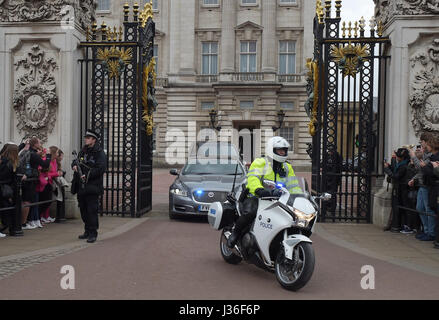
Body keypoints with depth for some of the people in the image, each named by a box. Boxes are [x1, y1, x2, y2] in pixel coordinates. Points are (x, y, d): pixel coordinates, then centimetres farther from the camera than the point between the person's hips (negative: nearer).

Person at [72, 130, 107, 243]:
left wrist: (87, 175, -21)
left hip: (92, 186, -8)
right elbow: (75, 161, 26)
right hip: (81, 186, 8)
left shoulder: (99, 152, -8)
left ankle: (93, 233, 1)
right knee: (83, 210, 15)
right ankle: (87, 231, 27)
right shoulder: (83, 152, 17)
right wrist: (74, 165, 2)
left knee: (92, 210, -7)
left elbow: (101, 168, -17)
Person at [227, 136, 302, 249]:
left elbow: (293, 186, 15)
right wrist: (260, 190, -39)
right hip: (255, 198, -5)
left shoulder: (287, 168, 19)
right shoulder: (260, 163, -2)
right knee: (250, 212, -36)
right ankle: (236, 232, -8)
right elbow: (252, 178, -19)